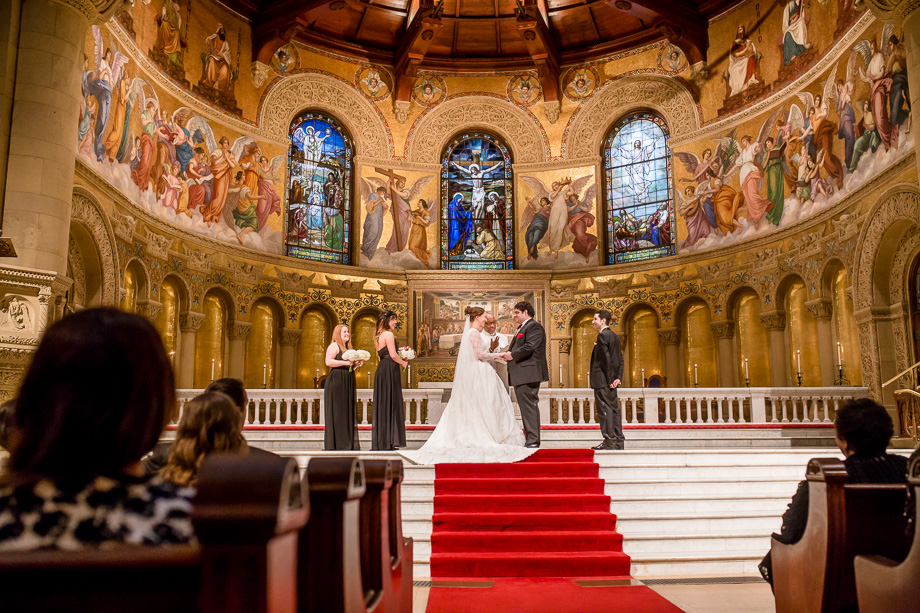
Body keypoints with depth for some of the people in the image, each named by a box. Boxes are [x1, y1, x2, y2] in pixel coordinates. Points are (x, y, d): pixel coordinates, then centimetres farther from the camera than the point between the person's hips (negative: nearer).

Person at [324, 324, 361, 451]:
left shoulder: (349, 348, 22)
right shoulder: (334, 346, -3)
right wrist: (346, 362, -18)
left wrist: (356, 365, 10)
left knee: (349, 411, 5)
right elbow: (328, 361, -16)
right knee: (337, 411, -9)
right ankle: (337, 443, -7)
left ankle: (348, 442, 7)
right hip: (336, 381, -8)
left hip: (349, 382, 8)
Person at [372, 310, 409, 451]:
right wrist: (403, 362, 1)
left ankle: (379, 442, 13)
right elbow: (393, 355, -16)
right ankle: (387, 442, -4)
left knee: (382, 404, 10)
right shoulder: (388, 334, -9)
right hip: (390, 371, -9)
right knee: (390, 404, -6)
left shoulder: (379, 336, 19)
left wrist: (400, 360, 18)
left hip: (381, 370, 9)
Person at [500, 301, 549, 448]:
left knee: (529, 406, -10)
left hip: (528, 374, -10)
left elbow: (529, 347, -21)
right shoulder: (521, 328, 24)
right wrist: (508, 353, 6)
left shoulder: (534, 327, -8)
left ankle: (533, 440, -8)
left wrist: (512, 355, -12)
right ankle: (530, 439, 17)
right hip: (520, 375, 10)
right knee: (525, 407, 12)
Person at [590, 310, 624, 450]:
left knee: (605, 409, -7)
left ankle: (609, 441, -6)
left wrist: (609, 378, -15)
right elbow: (620, 359, 13)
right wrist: (618, 377, 6)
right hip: (611, 380, 9)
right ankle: (618, 441, 14)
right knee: (613, 408, 11)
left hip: (603, 381, -9)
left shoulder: (602, 335, -12)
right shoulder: (614, 336, 17)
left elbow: (606, 358, -18)